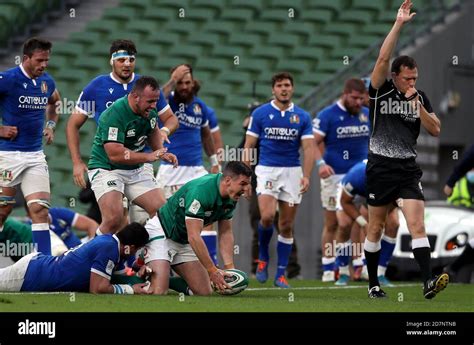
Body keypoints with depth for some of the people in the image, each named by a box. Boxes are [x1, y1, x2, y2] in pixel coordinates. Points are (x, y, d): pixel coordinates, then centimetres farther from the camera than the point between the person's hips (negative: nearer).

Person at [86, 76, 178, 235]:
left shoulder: (149, 111, -3)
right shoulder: (114, 114, -26)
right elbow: (115, 154, -31)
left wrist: (161, 154, 6)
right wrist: (149, 157, -27)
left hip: (136, 171, 8)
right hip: (106, 168, -8)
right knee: (112, 221, -25)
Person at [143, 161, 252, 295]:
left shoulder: (231, 198, -6)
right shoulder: (201, 191, -32)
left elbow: (226, 233, 1)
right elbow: (194, 236, -34)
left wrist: (229, 266, -13)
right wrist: (212, 271, -34)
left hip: (184, 241, 8)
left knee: (205, 293, 2)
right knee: (158, 292, -24)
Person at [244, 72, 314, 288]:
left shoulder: (302, 117, 6)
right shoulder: (260, 113, 2)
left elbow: (308, 148, 2)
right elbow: (249, 145, 4)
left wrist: (306, 176, -10)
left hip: (292, 172, 2)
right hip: (267, 170, -2)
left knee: (286, 226, 2)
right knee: (267, 216, -21)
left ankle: (281, 274, 8)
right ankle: (263, 258, 4)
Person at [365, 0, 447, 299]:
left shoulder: (420, 97, 7)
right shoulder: (381, 92, -4)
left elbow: (435, 130, 2)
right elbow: (383, 58, -18)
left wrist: (417, 104, -12)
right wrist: (399, 24, -22)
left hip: (408, 169, 2)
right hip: (381, 167, -2)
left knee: (417, 225, -13)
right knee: (376, 229, 7)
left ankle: (428, 282, -24)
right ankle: (373, 284, 19)